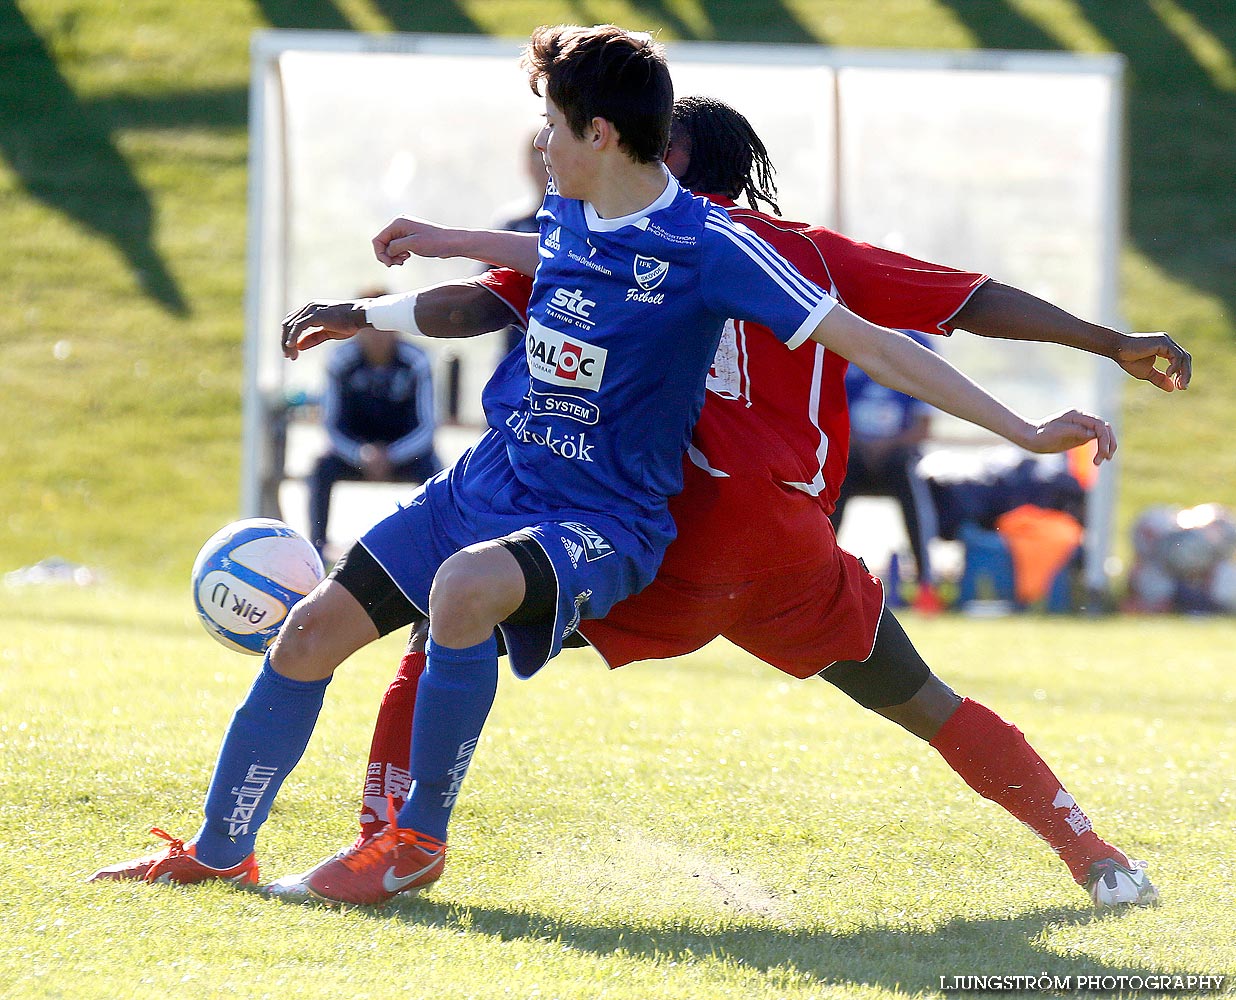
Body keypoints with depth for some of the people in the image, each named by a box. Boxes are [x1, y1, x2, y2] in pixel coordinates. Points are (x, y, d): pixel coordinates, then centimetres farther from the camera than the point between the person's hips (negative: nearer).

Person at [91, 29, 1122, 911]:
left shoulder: (708, 248, -18)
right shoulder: (567, 216, 3)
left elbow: (861, 339, -19)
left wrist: (1027, 430, -25)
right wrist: (360, 314, 41)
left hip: (602, 522, -7)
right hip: (488, 482, 7)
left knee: (466, 586, -38)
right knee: (311, 630, 0)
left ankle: (420, 839, -19)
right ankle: (219, 851, 19)